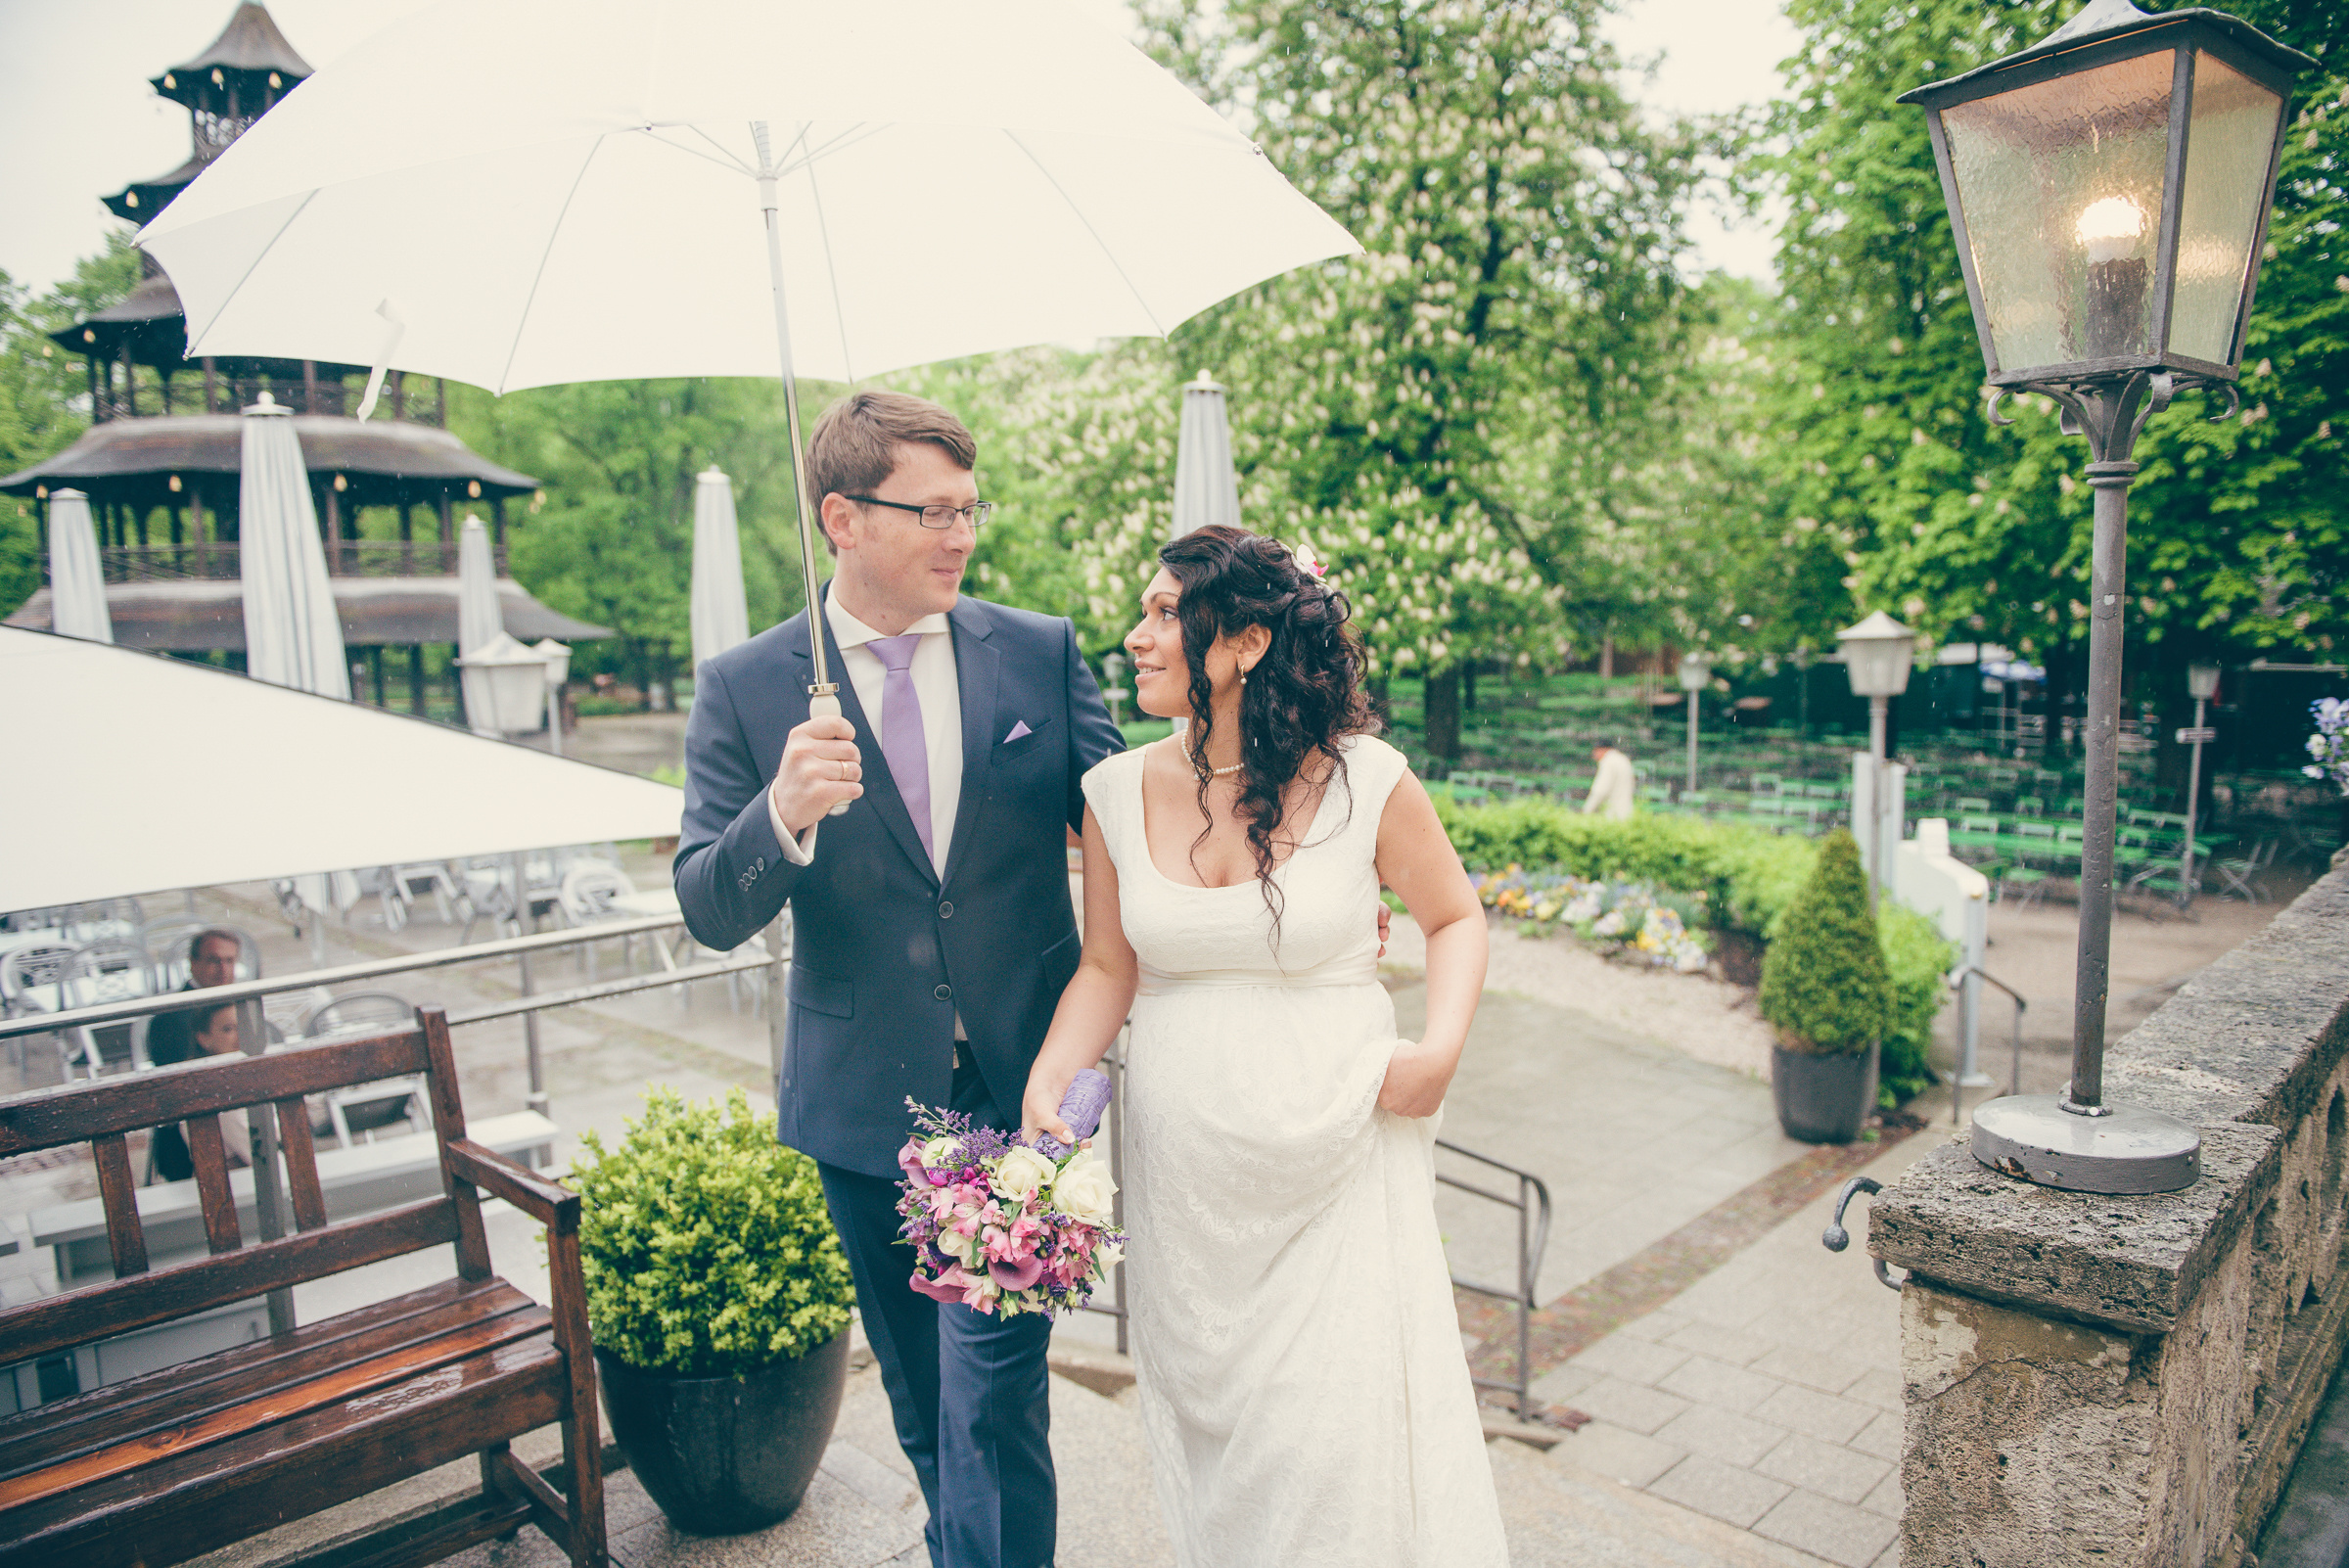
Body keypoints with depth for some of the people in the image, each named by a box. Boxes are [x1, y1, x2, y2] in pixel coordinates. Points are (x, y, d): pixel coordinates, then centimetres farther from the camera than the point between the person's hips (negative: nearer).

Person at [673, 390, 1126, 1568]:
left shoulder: (1043, 653, -3)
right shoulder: (745, 689, -5)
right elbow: (709, 913, -8)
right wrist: (781, 816, -29)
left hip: (1023, 1094, -1)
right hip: (866, 1107, 2)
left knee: (993, 1401, -3)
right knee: (921, 1401, 21)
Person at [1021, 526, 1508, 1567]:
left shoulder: (1364, 780, -10)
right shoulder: (1118, 794, -2)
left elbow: (1455, 915, 5)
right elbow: (1107, 968, 6)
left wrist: (1441, 1047, -10)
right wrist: (1048, 1080, -10)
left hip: (1339, 1164, -2)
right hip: (1183, 1177, 3)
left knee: (1344, 1428, 4)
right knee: (1208, 1420, 16)